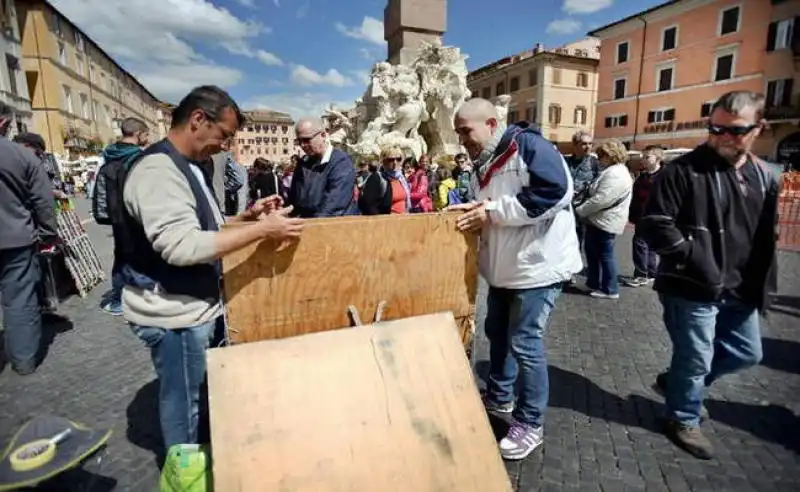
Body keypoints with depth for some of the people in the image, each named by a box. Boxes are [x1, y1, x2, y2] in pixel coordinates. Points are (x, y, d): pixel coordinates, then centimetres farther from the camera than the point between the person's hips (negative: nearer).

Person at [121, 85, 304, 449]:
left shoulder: (190, 167, 11)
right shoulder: (158, 170, -21)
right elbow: (182, 245, -31)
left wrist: (247, 216, 3)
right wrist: (261, 230, -30)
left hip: (197, 304, 10)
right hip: (174, 313, -10)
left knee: (204, 392, 23)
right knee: (182, 402, 9)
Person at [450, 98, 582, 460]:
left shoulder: (527, 145, -15)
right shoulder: (483, 166, 11)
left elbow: (555, 191, -28)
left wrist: (494, 211, -25)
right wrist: (472, 213, -3)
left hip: (537, 265, -9)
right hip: (503, 267, 9)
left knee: (524, 343, -2)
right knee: (497, 333, 19)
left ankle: (530, 425, 18)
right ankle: (499, 396, 41)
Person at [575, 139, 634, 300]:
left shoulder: (615, 175, -20)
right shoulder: (611, 171, 16)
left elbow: (600, 200, -27)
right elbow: (594, 194, 20)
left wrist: (579, 211, -18)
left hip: (605, 222, -11)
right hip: (599, 220, 11)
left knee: (605, 254, 0)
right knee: (592, 251, 17)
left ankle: (610, 289, 13)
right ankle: (593, 283, 28)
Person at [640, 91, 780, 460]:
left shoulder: (764, 177, 8)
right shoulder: (683, 170, -13)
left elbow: (767, 239, 17)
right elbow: (654, 224, -18)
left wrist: (762, 286, 12)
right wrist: (696, 259, -21)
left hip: (739, 291, 7)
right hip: (692, 289, -7)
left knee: (746, 353, 20)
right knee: (696, 359, 4)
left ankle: (678, 381, 40)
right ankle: (683, 419, 29)